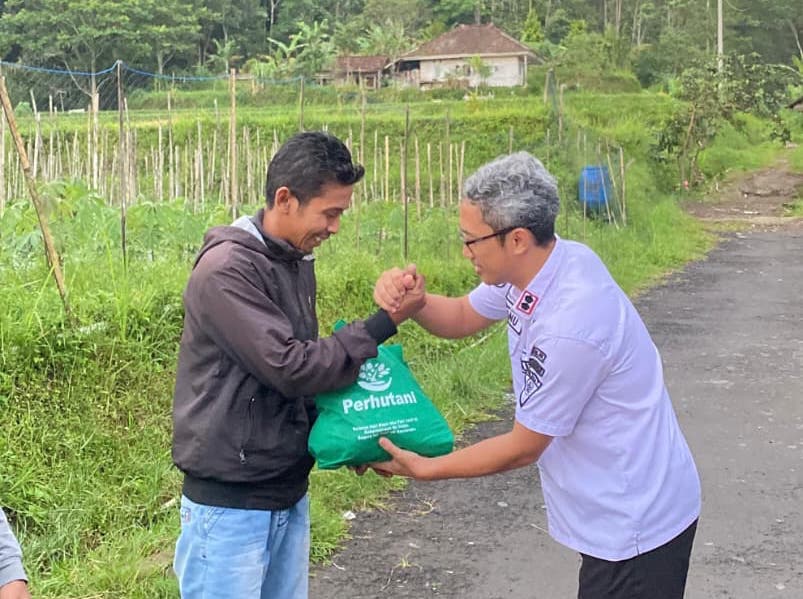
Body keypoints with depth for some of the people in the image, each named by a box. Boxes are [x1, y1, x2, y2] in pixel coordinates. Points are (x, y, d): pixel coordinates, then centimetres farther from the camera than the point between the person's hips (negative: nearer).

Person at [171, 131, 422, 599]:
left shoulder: (297, 261, 8)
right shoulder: (226, 270, -19)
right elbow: (289, 367, -23)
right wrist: (383, 325, -17)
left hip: (290, 493, 8)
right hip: (230, 504, -8)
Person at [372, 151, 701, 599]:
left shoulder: (569, 326, -32)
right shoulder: (533, 264, -7)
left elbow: (524, 448, -19)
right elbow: (463, 317, 12)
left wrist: (425, 469, -9)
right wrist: (414, 302, -10)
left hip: (635, 524, -8)